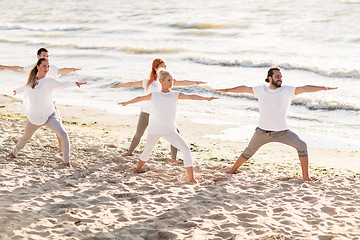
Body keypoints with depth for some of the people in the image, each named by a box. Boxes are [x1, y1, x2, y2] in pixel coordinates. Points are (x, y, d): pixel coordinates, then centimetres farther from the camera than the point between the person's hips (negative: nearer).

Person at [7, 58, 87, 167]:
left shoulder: (49, 81, -14)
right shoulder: (32, 79, 1)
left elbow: (62, 84, -33)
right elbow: (26, 88, 25)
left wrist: (75, 83, -52)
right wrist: (18, 90, 46)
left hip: (49, 116, -4)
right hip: (33, 117, 4)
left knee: (63, 134, -23)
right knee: (25, 137, 23)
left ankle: (67, 161, -11)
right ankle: (14, 152, 52)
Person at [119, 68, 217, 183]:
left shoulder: (176, 95, 5)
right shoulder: (154, 95, 9)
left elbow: (191, 96, -9)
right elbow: (139, 98, 26)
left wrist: (206, 98, -25)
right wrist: (126, 103, 41)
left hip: (170, 130, -1)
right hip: (154, 129, 1)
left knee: (186, 149, -17)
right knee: (148, 150, 18)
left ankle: (191, 178, -16)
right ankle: (137, 169, 45)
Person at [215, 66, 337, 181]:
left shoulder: (288, 90, -7)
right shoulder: (261, 90, 1)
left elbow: (305, 88, -19)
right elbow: (244, 89, 14)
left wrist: (322, 88, -32)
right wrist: (226, 90, 22)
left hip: (281, 132, -2)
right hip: (262, 131, 2)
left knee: (301, 145, -20)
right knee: (248, 152, 15)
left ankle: (306, 177, -13)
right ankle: (232, 170, 38)